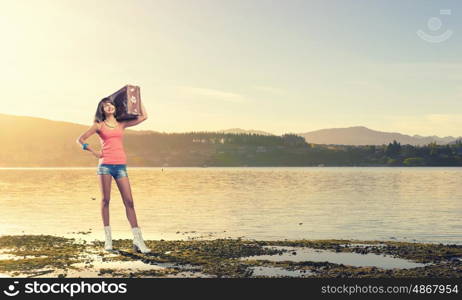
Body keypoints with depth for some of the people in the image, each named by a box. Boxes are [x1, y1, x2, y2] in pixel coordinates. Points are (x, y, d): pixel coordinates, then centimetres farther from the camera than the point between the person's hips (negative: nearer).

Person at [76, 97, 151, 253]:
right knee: (105, 200, 2)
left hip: (120, 166, 1)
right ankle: (108, 238, 10)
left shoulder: (122, 124, 14)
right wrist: (93, 152, 0)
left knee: (129, 201, -5)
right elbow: (80, 139, 10)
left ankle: (137, 240, -7)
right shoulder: (99, 126, 9)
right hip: (105, 165, -1)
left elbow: (143, 116, 12)